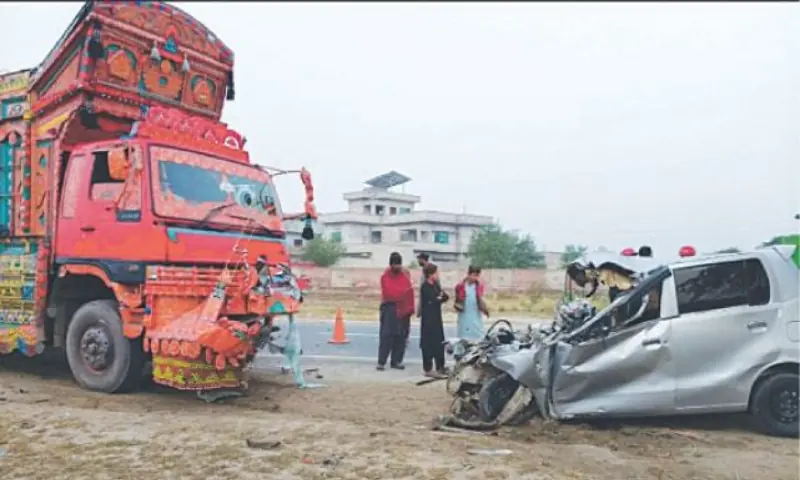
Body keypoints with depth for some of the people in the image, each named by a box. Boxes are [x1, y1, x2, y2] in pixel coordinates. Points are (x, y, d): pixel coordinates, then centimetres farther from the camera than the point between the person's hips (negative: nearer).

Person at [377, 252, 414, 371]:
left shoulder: (405, 273, 8)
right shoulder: (385, 276, -2)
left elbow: (409, 291, 7)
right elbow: (388, 293, -12)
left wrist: (410, 307, 0)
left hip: (403, 308, 4)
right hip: (390, 307, -4)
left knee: (401, 335, 5)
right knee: (386, 334, -9)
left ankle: (396, 361, 13)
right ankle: (381, 362, -8)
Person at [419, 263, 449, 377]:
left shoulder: (436, 285, 15)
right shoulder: (425, 287, -11)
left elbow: (446, 297, 10)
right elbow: (432, 300, -19)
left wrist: (440, 297, -10)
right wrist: (440, 298, -2)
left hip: (437, 318, 9)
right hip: (428, 319, -9)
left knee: (440, 342, 12)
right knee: (428, 344, -5)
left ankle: (440, 367, 21)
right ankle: (428, 369, 0)